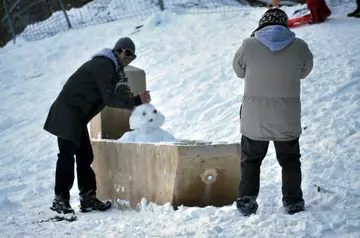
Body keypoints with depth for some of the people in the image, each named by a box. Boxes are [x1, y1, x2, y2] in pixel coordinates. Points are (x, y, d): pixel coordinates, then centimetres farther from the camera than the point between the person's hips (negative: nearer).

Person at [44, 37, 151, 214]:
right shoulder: (103, 65, -17)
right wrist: (136, 101, -21)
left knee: (85, 156, 8)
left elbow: (113, 97, 10)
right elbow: (109, 99, -24)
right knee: (67, 154, -12)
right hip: (67, 114, -11)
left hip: (77, 117, 11)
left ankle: (88, 199, 11)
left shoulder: (112, 68, 14)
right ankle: (60, 200, -10)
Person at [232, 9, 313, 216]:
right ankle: (293, 202, 19)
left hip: (254, 119, 0)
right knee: (290, 160, 17)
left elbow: (239, 70, 6)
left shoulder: (249, 46, -9)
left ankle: (246, 201, 13)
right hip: (287, 120, 0)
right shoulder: (299, 47, -7)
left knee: (250, 160, 15)